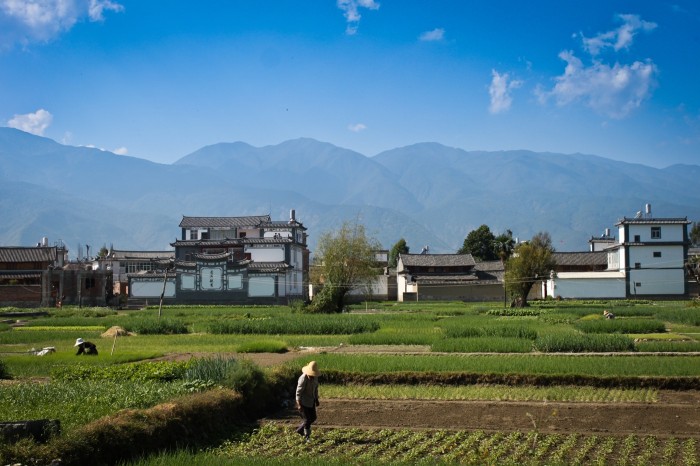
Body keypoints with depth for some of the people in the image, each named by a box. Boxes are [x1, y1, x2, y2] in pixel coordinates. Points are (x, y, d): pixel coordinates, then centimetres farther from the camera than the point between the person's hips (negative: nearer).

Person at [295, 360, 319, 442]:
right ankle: (307, 437, 15)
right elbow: (298, 392, -22)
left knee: (313, 417, 13)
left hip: (311, 401, 8)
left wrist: (316, 400, 15)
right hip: (303, 401, -8)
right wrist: (299, 405, -23)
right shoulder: (303, 378, -26)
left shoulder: (315, 377, -2)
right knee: (307, 419, -2)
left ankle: (300, 430, 29)